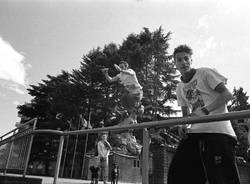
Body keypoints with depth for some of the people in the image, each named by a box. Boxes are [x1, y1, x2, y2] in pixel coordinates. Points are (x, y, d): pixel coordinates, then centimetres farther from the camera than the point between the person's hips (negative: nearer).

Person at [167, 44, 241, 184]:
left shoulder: (205, 73, 1)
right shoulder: (180, 88, 18)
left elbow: (227, 95, -7)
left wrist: (204, 110, -19)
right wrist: (183, 125, -1)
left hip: (218, 130, -5)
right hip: (195, 132, 6)